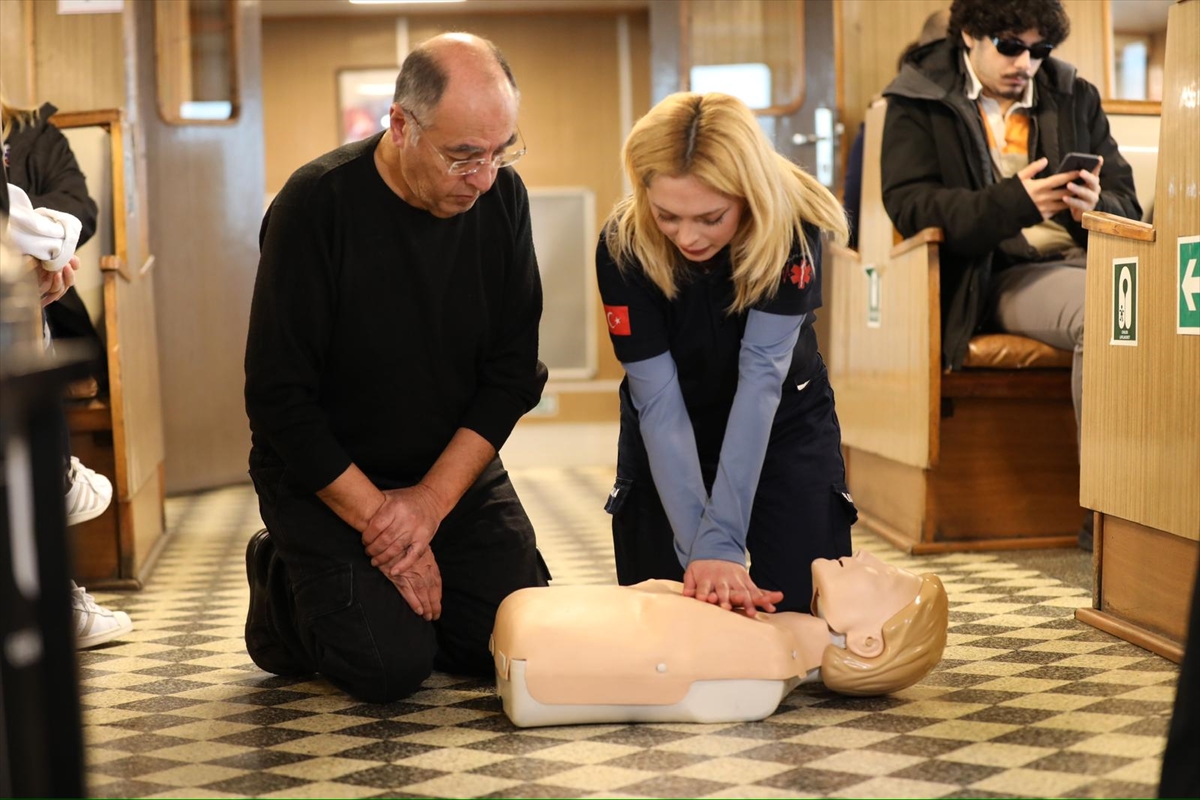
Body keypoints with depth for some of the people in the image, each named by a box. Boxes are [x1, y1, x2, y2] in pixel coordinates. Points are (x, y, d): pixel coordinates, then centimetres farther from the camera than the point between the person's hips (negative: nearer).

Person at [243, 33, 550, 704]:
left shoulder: (502, 197, -7)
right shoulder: (317, 204, -21)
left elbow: (512, 371, -6)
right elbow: (279, 398, -19)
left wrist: (431, 501, -16)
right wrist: (378, 518, -20)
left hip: (456, 468, 5)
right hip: (326, 475, -4)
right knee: (389, 667, -18)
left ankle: (396, 601, 22)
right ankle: (283, 587, 13)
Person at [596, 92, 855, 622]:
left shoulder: (793, 224, -28)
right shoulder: (623, 248, -26)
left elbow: (761, 376, -32)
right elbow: (658, 402, -27)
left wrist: (722, 541, -37)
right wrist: (696, 548, -34)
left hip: (785, 422, 0)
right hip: (669, 437, 1)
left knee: (802, 611, -5)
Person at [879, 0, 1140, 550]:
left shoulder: (1074, 97, 20)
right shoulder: (919, 100, 8)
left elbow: (1127, 205, 17)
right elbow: (909, 204, -6)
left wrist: (1097, 206, -10)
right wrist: (1013, 202, -20)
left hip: (1084, 259, 4)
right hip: (997, 274, -4)